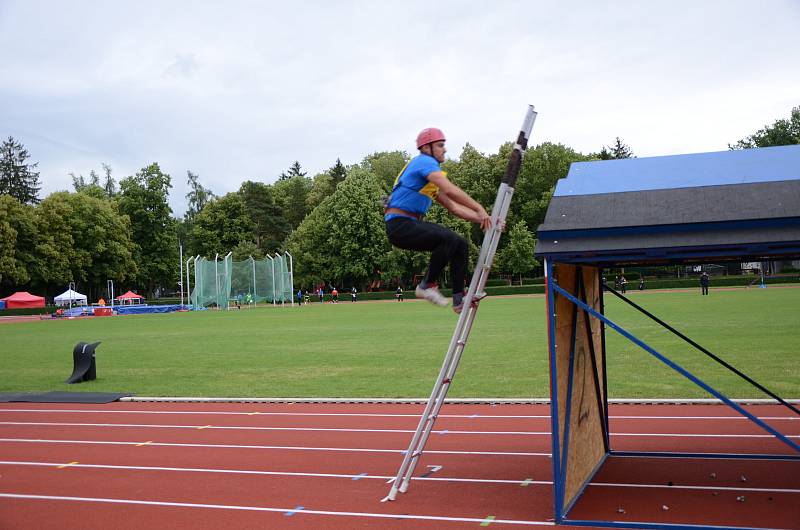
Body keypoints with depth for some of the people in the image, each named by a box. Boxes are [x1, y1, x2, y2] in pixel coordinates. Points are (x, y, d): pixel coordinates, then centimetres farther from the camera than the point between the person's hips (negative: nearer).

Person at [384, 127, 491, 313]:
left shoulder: (431, 173, 22)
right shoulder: (424, 161, -8)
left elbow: (453, 207, 19)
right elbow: (450, 190, -23)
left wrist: (481, 219, 8)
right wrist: (480, 209, -23)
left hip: (412, 225, 10)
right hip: (400, 226, -10)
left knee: (460, 244, 6)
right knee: (449, 238, -28)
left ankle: (459, 299, 6)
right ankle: (427, 285, -13)